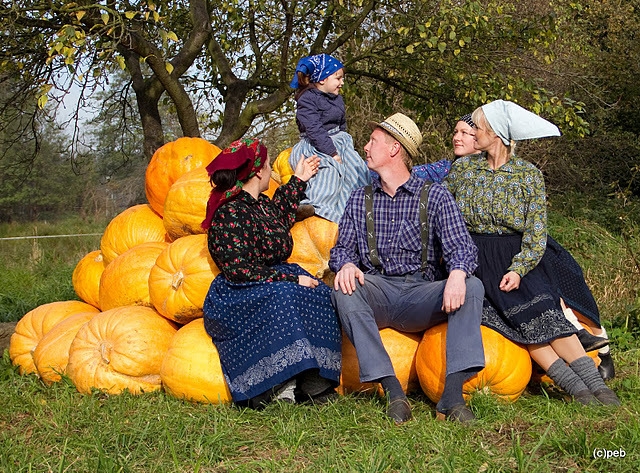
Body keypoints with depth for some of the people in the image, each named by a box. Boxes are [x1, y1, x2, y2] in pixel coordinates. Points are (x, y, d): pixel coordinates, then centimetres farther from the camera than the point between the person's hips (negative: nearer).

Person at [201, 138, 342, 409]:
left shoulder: (262, 204, 15)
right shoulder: (229, 213, -13)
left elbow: (280, 218, 41)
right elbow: (239, 271, -20)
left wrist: (298, 181, 44)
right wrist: (292, 279, -21)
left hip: (276, 286, 9)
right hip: (236, 300, -8)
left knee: (318, 295, -17)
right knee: (281, 297, -36)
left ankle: (312, 383, -24)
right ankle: (276, 389, -34)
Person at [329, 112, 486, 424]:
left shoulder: (435, 196, 7)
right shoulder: (359, 200, 16)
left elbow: (460, 246, -5)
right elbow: (342, 248, 10)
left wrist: (457, 274, -30)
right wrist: (346, 265, -17)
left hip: (422, 296, -1)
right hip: (376, 293, 1)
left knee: (471, 287, -28)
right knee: (343, 289, -32)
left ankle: (452, 395, -36)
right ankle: (392, 391, -35)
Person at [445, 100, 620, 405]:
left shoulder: (529, 175, 4)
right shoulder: (461, 169, 10)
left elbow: (536, 233, -2)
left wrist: (518, 269, -16)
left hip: (517, 257, 0)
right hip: (473, 259, 0)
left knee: (542, 309, -23)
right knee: (519, 316, -21)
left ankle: (596, 384, -25)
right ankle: (574, 386, -25)